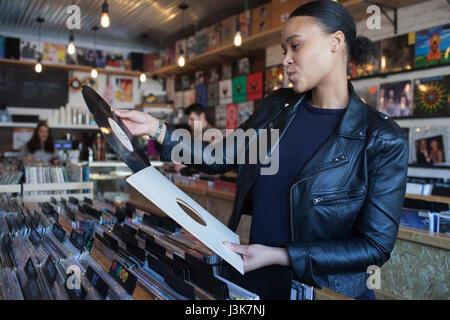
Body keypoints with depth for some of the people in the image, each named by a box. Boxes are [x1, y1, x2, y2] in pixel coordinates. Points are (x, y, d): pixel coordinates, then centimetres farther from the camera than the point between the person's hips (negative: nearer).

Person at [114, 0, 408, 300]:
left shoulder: (383, 140, -17)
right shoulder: (277, 107, -1)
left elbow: (376, 245, -17)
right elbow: (220, 157, 4)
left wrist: (279, 256, -24)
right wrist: (155, 128, -5)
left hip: (326, 289, -4)